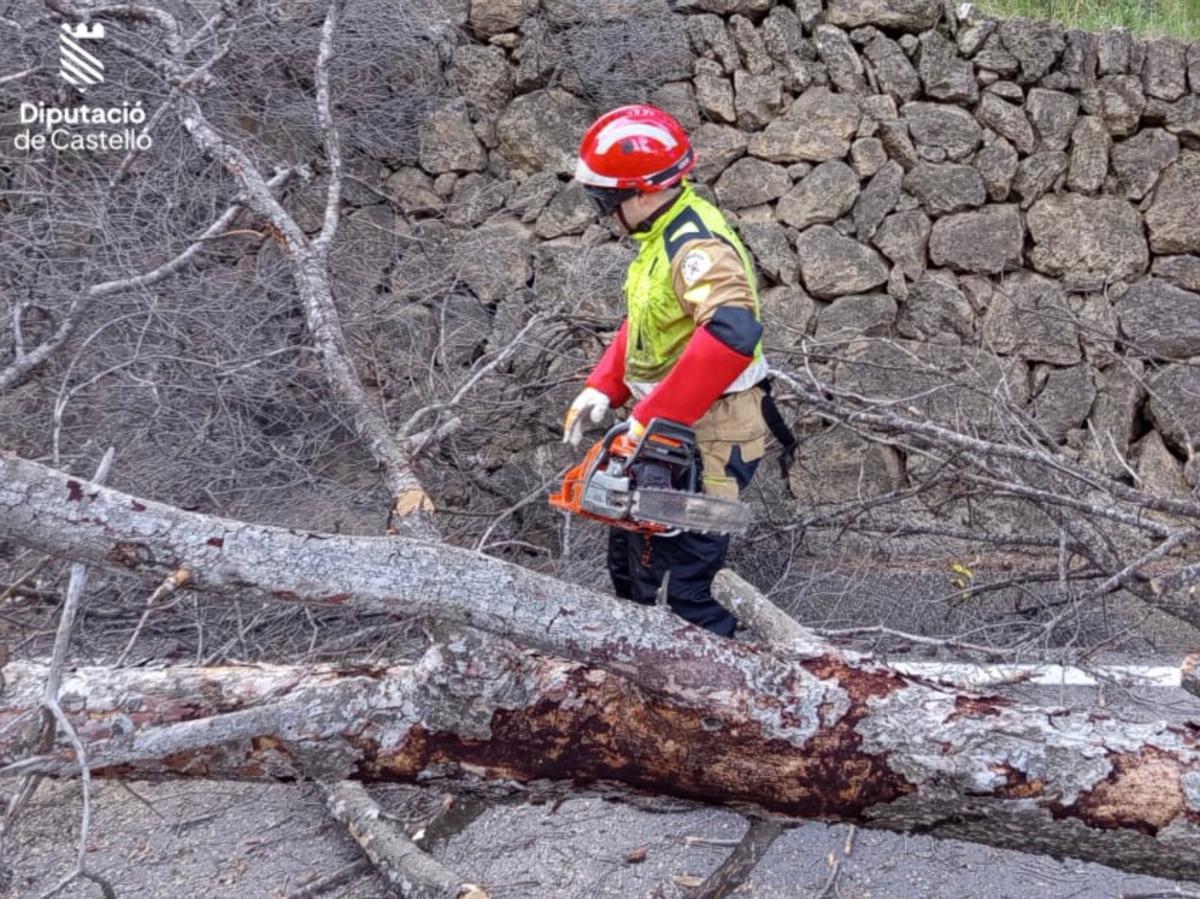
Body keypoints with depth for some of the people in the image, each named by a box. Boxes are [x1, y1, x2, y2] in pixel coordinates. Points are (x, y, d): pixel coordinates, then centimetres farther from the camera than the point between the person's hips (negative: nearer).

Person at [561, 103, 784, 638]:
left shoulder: (698, 247, -26)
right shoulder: (662, 233, 7)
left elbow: (732, 332, -43)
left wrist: (652, 418, -39)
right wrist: (602, 389, 4)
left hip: (707, 438, -11)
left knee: (684, 589, -6)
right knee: (629, 555, 27)